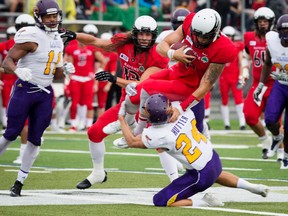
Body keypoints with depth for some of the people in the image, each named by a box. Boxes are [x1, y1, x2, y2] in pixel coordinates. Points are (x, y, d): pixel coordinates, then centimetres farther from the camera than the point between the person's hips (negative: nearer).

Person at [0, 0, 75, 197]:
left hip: (45, 94, 6)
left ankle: (20, 182, 10)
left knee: (35, 139, 3)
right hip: (25, 90, -6)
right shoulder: (31, 36, -12)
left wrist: (65, 70, -2)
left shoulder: (57, 40, 12)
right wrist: (18, 70, -36)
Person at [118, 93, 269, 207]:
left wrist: (121, 118, 3)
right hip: (214, 159, 7)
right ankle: (252, 187, 37)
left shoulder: (159, 135, -23)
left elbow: (132, 142, -6)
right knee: (215, 173, 45)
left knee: (160, 201, -1)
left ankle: (204, 202, -10)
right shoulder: (185, 114, -12)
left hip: (201, 176, -7)